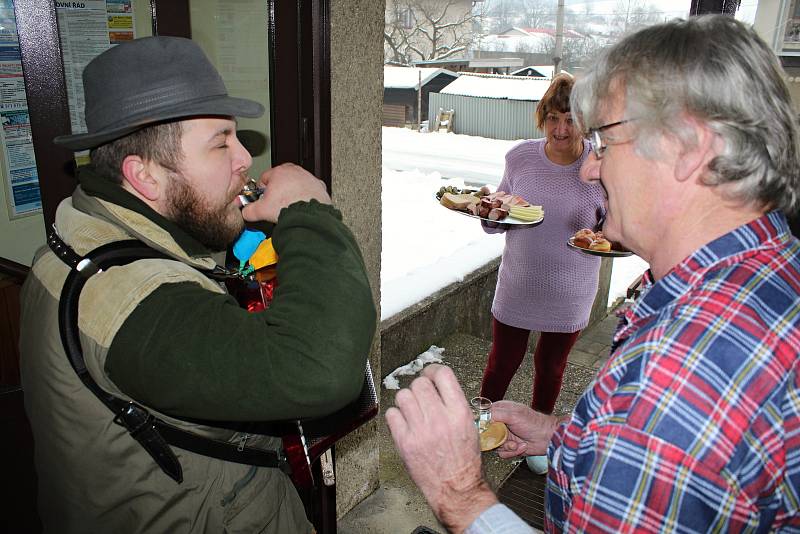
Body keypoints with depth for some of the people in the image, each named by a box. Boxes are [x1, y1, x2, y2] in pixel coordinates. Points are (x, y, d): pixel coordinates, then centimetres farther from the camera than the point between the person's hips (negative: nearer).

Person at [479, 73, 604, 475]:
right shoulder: (520, 157, -8)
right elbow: (494, 224, 2)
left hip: (570, 293, 0)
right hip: (518, 286, 0)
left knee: (551, 367, 19)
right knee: (503, 362, 13)